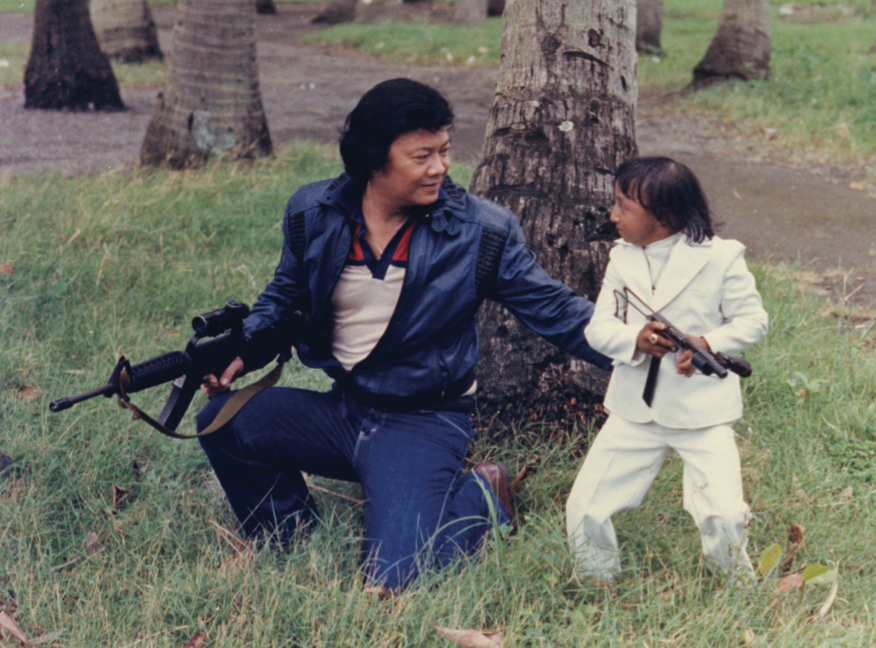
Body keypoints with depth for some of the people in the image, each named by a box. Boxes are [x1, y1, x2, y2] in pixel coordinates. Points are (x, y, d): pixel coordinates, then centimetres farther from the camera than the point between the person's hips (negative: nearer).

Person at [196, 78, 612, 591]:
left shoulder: (482, 231, -11)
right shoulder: (313, 214, -3)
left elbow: (556, 310, -7)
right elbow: (285, 298, 13)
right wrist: (243, 353, -5)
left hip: (424, 421, -4)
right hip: (343, 409, 4)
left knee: (393, 573, -22)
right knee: (224, 420, -13)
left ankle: (480, 496, 11)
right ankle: (292, 535, 13)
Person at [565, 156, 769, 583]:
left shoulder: (720, 256, -6)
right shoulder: (622, 258, 5)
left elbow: (753, 319, -1)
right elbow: (598, 327, 2)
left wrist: (709, 344, -18)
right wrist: (633, 339, -19)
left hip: (703, 408, -4)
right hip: (635, 408, 4)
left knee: (723, 515, -14)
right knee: (584, 509, 0)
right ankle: (598, 589, 25)